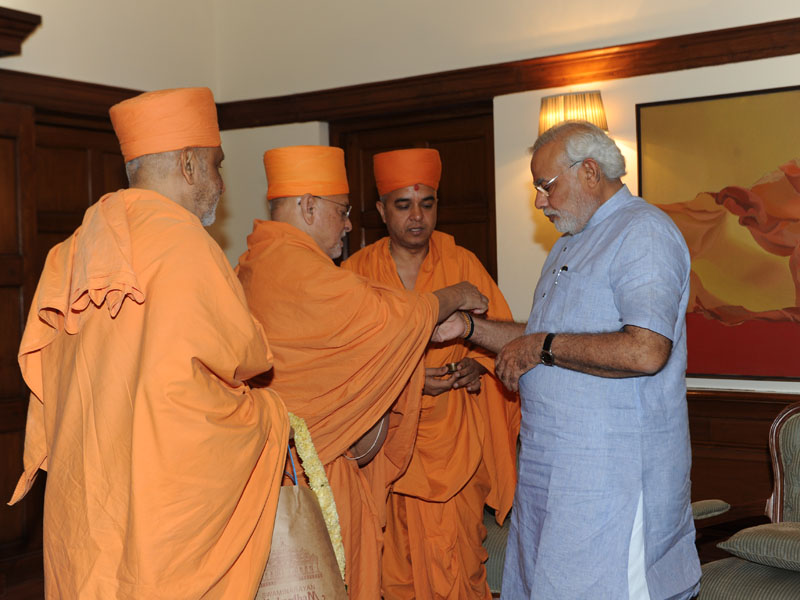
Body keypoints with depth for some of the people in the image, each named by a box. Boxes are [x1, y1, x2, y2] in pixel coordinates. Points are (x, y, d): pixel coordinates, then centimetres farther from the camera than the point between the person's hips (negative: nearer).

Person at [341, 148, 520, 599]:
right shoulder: (357, 272, 0)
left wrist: (476, 363, -9)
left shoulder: (463, 264, 3)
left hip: (452, 431, 0)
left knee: (457, 556, -2)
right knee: (395, 557, 2)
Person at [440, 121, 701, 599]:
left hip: (614, 471, -9)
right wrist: (467, 326, 14)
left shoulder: (643, 232, -12)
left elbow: (645, 351, -26)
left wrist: (542, 347, -16)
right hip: (555, 464, 10)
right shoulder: (571, 244, 21)